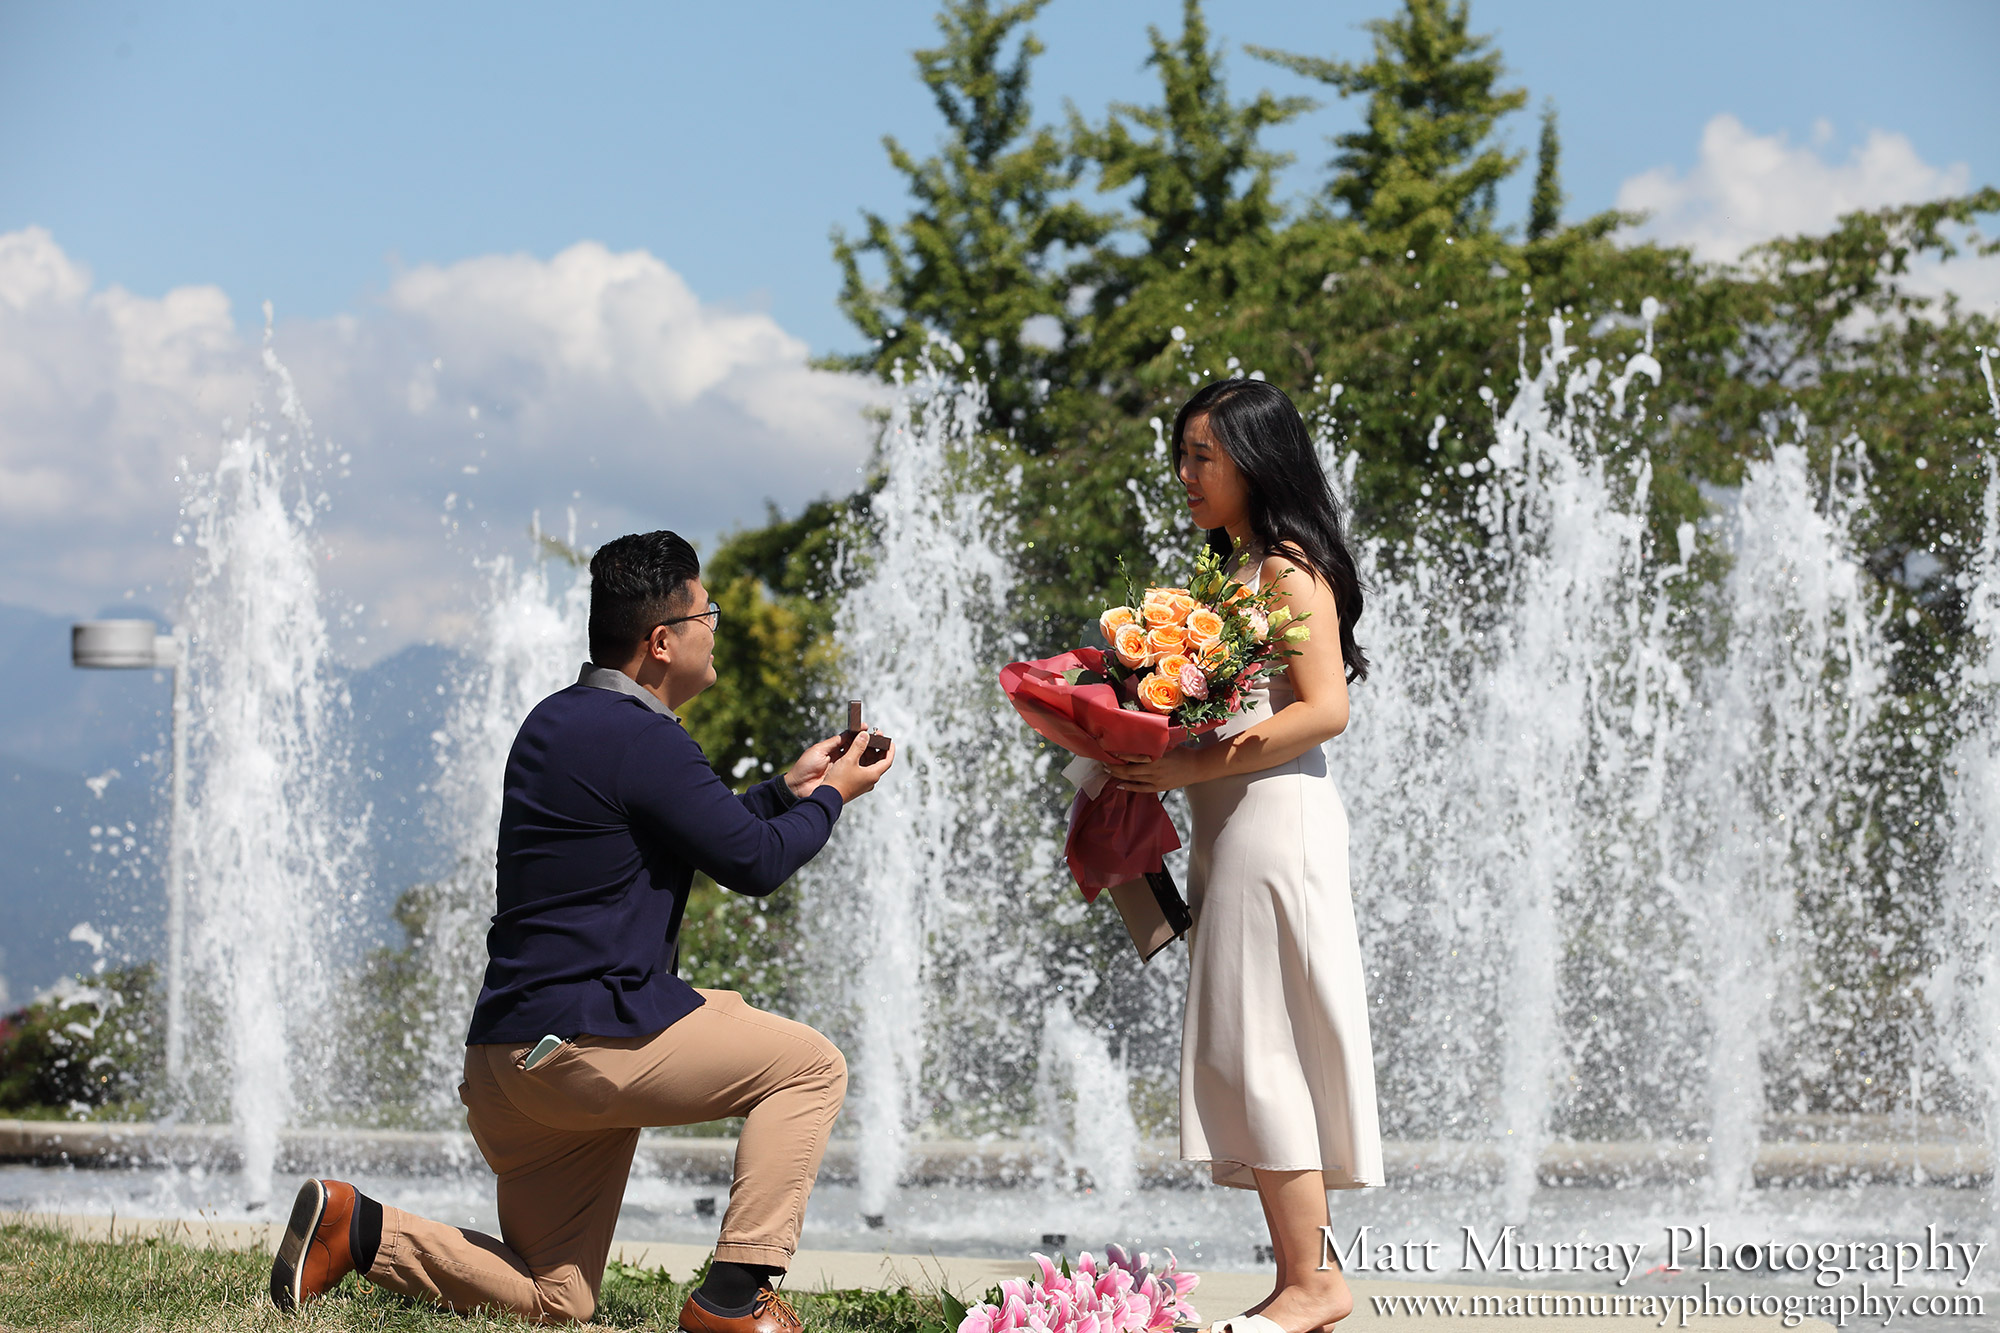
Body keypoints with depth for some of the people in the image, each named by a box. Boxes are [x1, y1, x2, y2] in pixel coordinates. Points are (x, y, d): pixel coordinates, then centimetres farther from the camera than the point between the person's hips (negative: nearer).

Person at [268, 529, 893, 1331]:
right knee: (811, 1067, 3)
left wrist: (787, 790, 29)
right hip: (591, 1038, -9)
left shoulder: (558, 723, 18)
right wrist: (830, 799, 9)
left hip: (510, 1051, 9)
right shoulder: (643, 740, -13)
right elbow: (754, 862, -9)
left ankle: (358, 1229, 0)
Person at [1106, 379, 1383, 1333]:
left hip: (1277, 818, -10)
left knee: (1257, 1048, -10)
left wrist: (1193, 765, -20)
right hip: (1230, 828, 10)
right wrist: (1150, 761, 6)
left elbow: (1325, 711, -18)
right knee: (1244, 1053, 8)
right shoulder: (1235, 571, 18)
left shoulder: (1290, 569, -10)